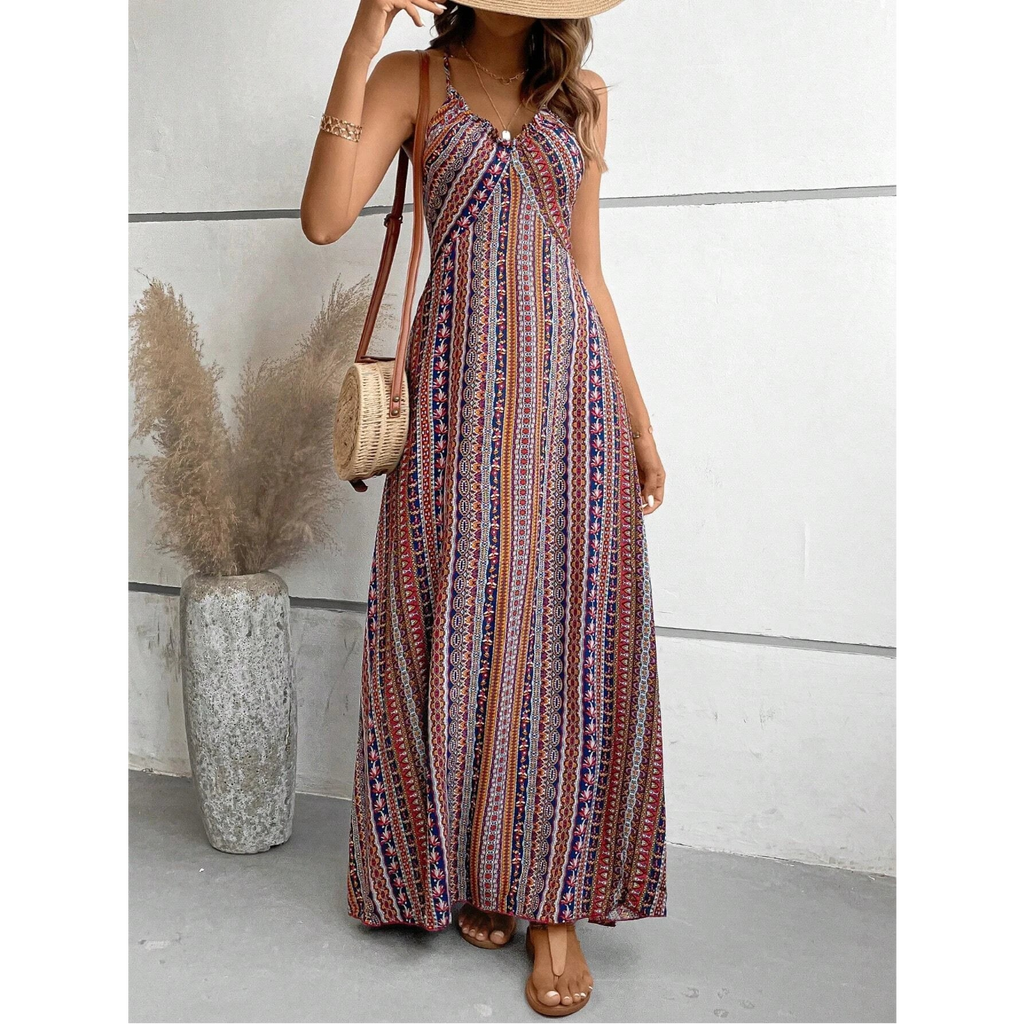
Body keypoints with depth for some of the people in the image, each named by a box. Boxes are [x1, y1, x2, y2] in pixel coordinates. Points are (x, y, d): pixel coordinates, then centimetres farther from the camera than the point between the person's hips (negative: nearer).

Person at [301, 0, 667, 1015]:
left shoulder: (582, 95, 15)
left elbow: (588, 273, 14)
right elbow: (324, 219, -10)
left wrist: (638, 419, 11)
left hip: (570, 394, 3)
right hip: (459, 396, -2)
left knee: (568, 632, 0)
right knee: (460, 628, 2)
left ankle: (553, 900, 13)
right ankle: (471, 873, 22)